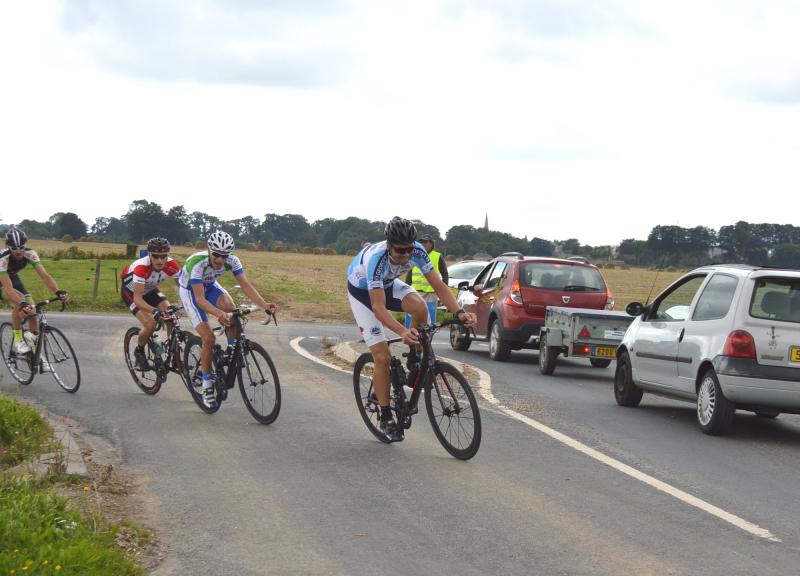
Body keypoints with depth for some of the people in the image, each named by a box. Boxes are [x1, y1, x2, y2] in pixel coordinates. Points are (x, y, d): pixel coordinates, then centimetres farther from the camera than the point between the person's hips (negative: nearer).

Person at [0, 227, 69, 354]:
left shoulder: (30, 254, -28)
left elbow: (44, 275, -34)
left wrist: (58, 292, -52)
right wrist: (22, 303, -63)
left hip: (13, 277, 5)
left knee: (31, 309, -11)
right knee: (19, 305, -29)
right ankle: (18, 340, -15)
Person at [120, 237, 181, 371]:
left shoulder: (171, 265, -27)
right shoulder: (141, 266, -40)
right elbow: (137, 298, -44)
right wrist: (154, 311, -59)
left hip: (150, 290, 5)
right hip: (131, 292, -5)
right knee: (150, 324, -23)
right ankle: (139, 352, 6)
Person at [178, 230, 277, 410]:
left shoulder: (232, 261, -24)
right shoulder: (197, 263, -38)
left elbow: (246, 285, -26)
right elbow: (200, 299, -42)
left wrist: (264, 304, -42)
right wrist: (219, 313, -59)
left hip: (209, 286, 4)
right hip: (190, 290, -4)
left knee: (231, 311, -27)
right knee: (208, 338, -16)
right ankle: (207, 386, -3)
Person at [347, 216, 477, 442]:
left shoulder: (417, 251, -27)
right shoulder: (376, 259, -41)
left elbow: (438, 285, -23)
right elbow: (379, 307, -45)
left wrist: (459, 312, -39)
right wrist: (402, 331, -60)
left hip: (388, 284, 4)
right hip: (362, 291, -4)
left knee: (420, 307, -30)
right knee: (382, 357, -12)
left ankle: (415, 359, -4)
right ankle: (386, 419, 2)